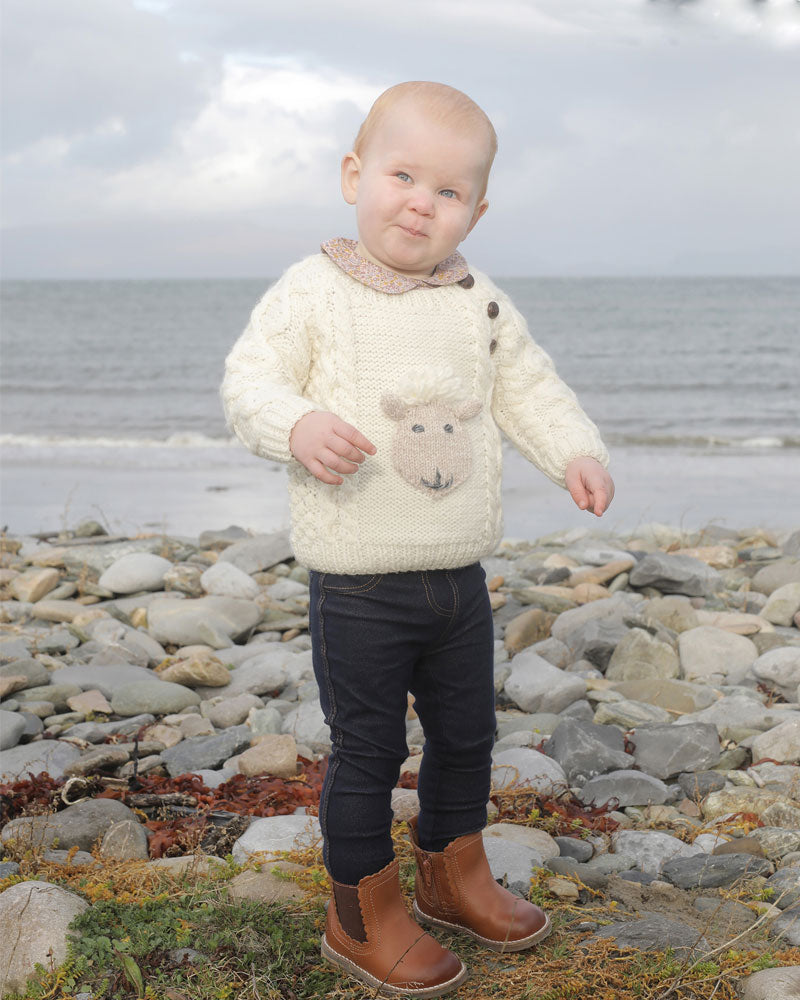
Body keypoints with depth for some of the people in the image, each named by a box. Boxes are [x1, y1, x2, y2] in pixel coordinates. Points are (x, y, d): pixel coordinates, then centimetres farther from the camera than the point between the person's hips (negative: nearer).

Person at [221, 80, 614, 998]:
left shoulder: (482, 304, 5)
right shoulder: (313, 291, -8)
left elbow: (528, 390, 11)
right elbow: (248, 380, -12)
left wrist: (577, 452, -6)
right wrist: (298, 424, -32)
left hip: (460, 578, 5)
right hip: (358, 587, -5)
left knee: (466, 732, 19)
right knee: (367, 749, 3)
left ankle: (453, 872, 41)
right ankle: (364, 913, 22)